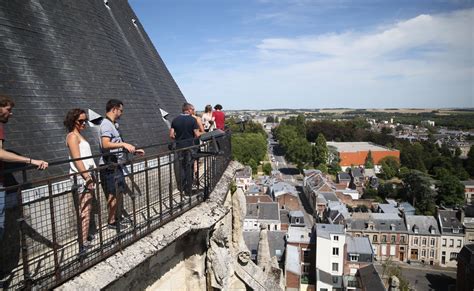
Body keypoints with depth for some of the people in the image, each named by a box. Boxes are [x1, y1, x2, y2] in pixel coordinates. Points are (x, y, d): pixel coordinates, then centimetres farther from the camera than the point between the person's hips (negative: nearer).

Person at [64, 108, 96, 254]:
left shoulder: (79, 135, 18)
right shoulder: (73, 136, -10)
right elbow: (77, 160, -18)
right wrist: (87, 177, -20)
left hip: (86, 175, 10)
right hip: (81, 177, -10)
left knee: (87, 209, 13)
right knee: (85, 212, -9)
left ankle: (85, 238, 22)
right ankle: (83, 245, -5)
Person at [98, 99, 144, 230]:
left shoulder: (114, 124, 15)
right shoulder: (106, 124, -16)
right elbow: (105, 144, -31)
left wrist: (134, 151, 18)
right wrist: (124, 144, -36)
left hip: (116, 164, 10)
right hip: (109, 165, -10)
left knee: (120, 191, 18)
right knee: (114, 194, 0)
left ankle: (117, 216, 32)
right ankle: (111, 221, 14)